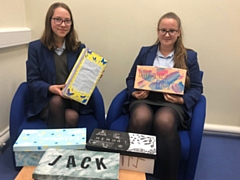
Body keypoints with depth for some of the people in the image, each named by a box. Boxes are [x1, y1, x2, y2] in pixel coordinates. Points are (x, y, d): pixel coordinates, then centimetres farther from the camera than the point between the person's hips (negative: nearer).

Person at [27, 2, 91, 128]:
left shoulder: (79, 48, 8)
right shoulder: (35, 47, 2)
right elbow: (32, 81, -3)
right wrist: (50, 88, -23)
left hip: (74, 99, 1)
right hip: (46, 101, -1)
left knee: (72, 117, -31)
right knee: (56, 101, -34)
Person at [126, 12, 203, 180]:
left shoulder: (190, 56, 12)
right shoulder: (145, 52, 17)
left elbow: (197, 88, 9)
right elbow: (131, 78, 17)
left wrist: (182, 100, -12)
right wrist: (134, 92, -5)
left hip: (173, 103, -1)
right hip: (145, 99, 2)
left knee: (164, 121, -37)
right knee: (141, 118, -36)